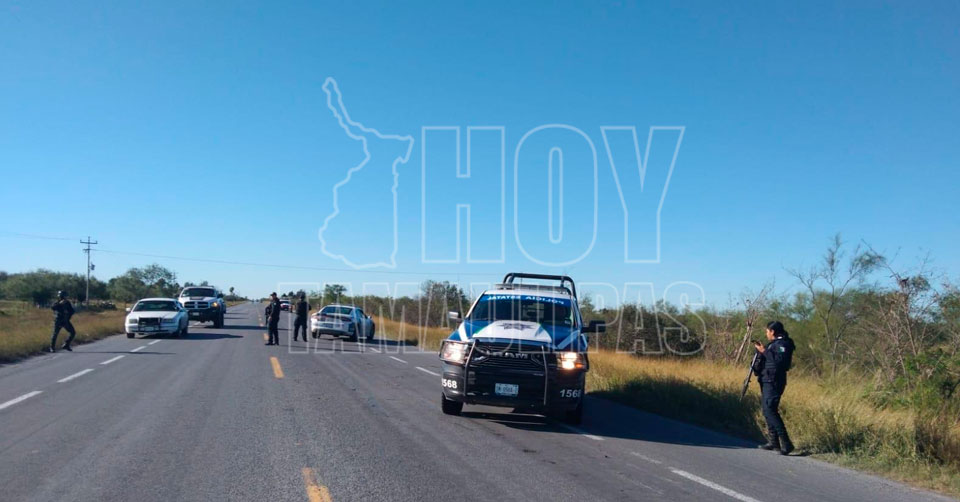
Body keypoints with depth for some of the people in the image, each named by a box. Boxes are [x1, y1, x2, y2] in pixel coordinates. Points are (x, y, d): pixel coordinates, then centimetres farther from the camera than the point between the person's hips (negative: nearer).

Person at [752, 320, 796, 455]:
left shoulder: (782, 344, -12)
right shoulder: (774, 343, 19)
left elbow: (780, 360, -28)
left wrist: (764, 351, -24)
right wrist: (761, 349, 20)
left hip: (773, 382, -11)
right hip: (767, 381, 11)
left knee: (770, 410, -18)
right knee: (767, 410, 15)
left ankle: (786, 443, -21)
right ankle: (774, 441, 22)